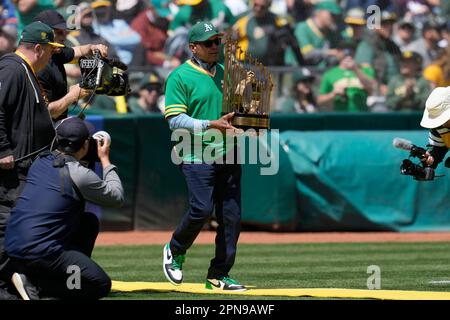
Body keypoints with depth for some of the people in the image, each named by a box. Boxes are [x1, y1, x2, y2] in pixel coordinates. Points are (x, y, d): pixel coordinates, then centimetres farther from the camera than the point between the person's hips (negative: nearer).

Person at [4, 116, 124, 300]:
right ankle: (34, 283, -9)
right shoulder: (79, 174, -11)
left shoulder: (40, 161, 10)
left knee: (89, 221, 21)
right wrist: (105, 160, 14)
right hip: (39, 253, -8)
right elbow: (116, 197, 4)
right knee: (101, 285, -1)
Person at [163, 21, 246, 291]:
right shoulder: (180, 77, -4)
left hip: (228, 155, 6)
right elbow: (175, 119, -11)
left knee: (232, 215, 1)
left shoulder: (226, 73, 16)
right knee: (202, 209, -16)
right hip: (198, 155, -6)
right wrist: (211, 124, -19)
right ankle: (175, 251, 12)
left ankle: (219, 276, 9)